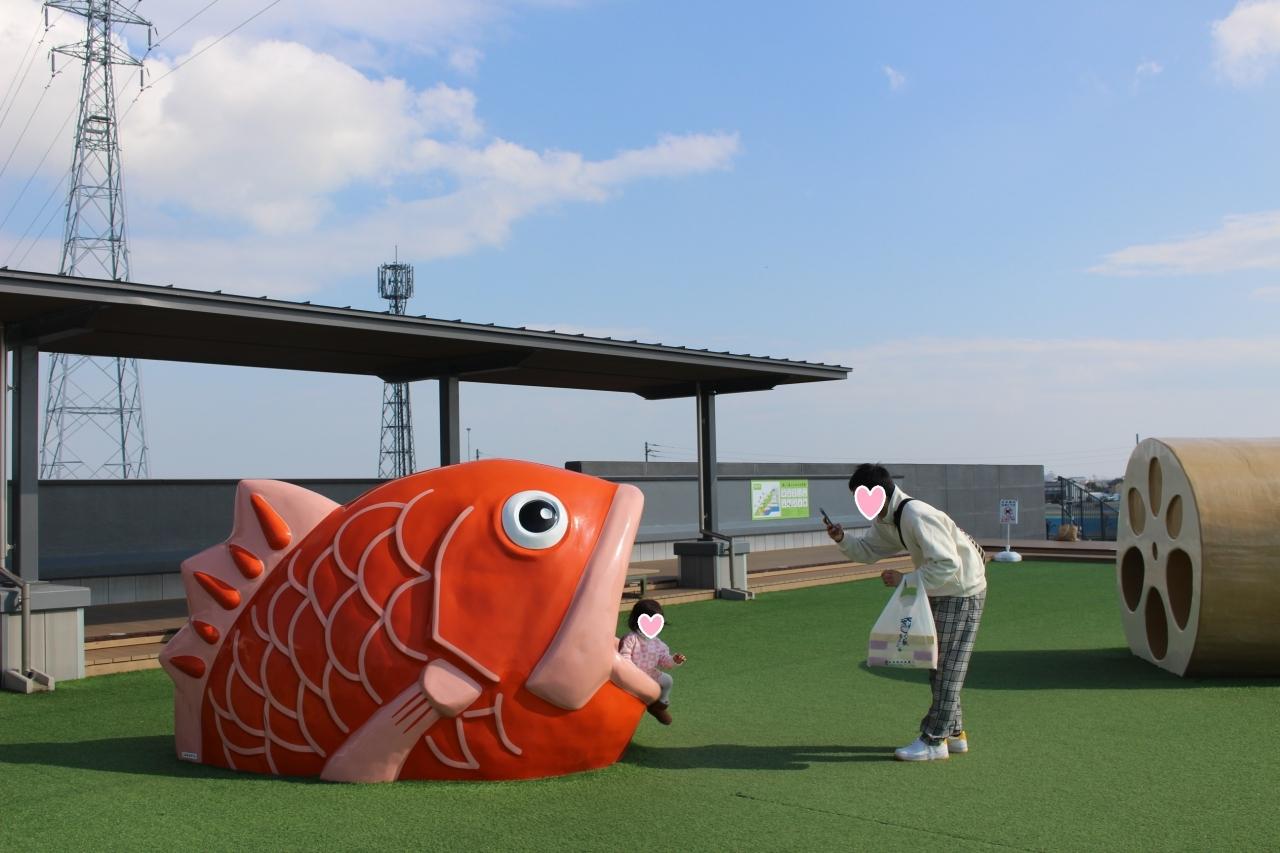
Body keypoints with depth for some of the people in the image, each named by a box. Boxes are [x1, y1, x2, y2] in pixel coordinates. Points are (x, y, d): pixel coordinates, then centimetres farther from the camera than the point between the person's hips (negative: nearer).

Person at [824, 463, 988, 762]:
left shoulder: (917, 515, -29)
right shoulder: (886, 520, 1)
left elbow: (948, 564, -32)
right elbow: (868, 550, 10)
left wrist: (905, 580, -28)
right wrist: (843, 540, -8)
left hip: (962, 593, -10)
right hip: (940, 592, 10)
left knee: (948, 666, -4)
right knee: (938, 664, 15)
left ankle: (934, 740, 1)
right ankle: (953, 733, 25)